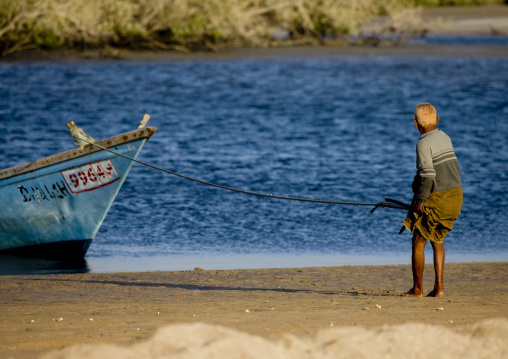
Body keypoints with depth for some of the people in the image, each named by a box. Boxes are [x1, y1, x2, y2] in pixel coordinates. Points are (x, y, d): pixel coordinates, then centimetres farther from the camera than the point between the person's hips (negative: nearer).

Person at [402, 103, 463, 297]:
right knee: (437, 240, 20)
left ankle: (417, 288, 10)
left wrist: (419, 201, -15)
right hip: (455, 197, 8)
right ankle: (439, 286, 12)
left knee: (418, 241, 6)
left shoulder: (424, 144, -15)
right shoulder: (444, 138, 11)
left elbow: (427, 175, -24)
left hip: (436, 198, -8)